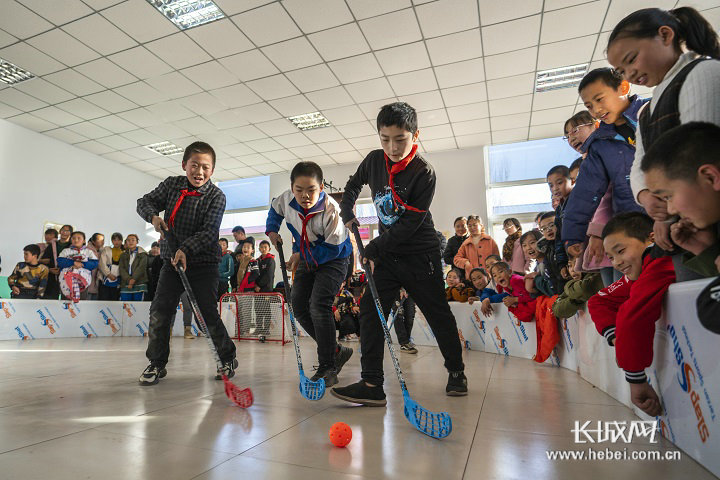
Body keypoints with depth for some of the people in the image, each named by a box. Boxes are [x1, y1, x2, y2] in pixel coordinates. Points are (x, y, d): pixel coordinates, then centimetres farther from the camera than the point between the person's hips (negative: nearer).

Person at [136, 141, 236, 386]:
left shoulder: (216, 196, -9)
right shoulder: (171, 184, 4)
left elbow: (209, 231, -18)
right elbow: (145, 202, 11)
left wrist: (186, 249, -32)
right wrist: (153, 216, -12)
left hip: (203, 263, -4)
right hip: (171, 260, 4)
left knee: (208, 314, -6)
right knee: (160, 311, -1)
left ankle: (228, 359, 14)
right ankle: (157, 363, 17)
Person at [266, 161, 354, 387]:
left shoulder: (330, 210, -31)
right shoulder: (286, 199, -14)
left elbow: (333, 248, -25)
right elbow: (275, 209, 12)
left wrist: (302, 255, -19)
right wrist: (272, 230, -4)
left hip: (333, 260, -7)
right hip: (306, 260, 7)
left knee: (319, 307, -21)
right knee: (299, 307, 3)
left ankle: (327, 367, -9)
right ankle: (336, 351, 16)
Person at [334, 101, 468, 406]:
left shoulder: (423, 173, -16)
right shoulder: (374, 160, 1)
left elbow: (410, 224, -19)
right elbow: (353, 185, 22)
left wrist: (372, 249, -17)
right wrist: (348, 215, 7)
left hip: (420, 255, -4)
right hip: (386, 254, 5)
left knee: (438, 314, 7)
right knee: (370, 310, -7)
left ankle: (456, 372, 29)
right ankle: (372, 385, -5)